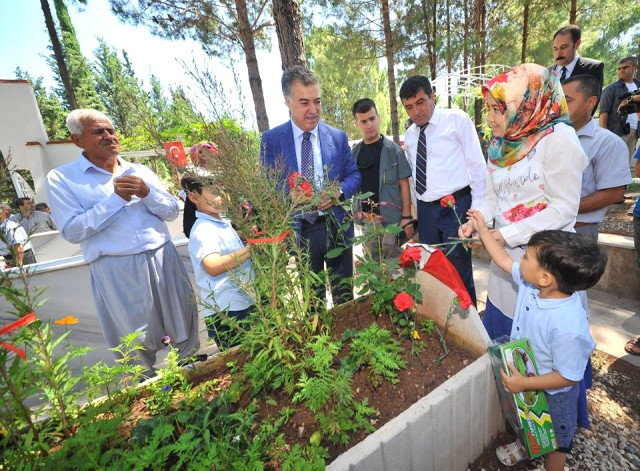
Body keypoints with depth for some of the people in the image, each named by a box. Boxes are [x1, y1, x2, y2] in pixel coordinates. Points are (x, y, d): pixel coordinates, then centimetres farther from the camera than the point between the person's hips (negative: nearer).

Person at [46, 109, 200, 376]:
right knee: (135, 341, 11)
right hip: (116, 269, -3)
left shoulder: (140, 171, 9)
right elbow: (72, 232, -9)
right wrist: (115, 198, -14)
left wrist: (147, 193, -12)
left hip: (162, 258, 4)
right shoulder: (61, 178, 0)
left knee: (183, 326, 17)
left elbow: (172, 212, 7)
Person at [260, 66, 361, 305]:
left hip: (336, 226, 2)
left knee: (344, 294, 17)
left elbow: (354, 174, 7)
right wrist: (289, 196, -23)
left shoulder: (338, 136, 3)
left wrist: (339, 191, -16)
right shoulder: (271, 139, -2)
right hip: (301, 229, -1)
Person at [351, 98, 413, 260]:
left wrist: (406, 217, -11)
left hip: (392, 219, -3)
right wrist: (356, 210, -1)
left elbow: (403, 184, -4)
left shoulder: (393, 149, -2)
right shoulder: (354, 152, 6)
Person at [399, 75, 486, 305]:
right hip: (425, 209, 5)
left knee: (459, 271, 0)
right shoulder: (409, 135, 12)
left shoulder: (457, 120, -3)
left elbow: (477, 165, -4)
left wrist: (477, 208, -7)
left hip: (456, 206, -5)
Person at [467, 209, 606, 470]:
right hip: (526, 376, 7)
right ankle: (526, 446, 65)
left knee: (555, 439, 26)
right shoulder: (530, 283, -23)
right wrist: (482, 229, -3)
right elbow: (504, 260, -6)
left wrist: (525, 383, -27)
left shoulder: (568, 327, -43)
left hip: (553, 392, -7)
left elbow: (568, 377, -30)